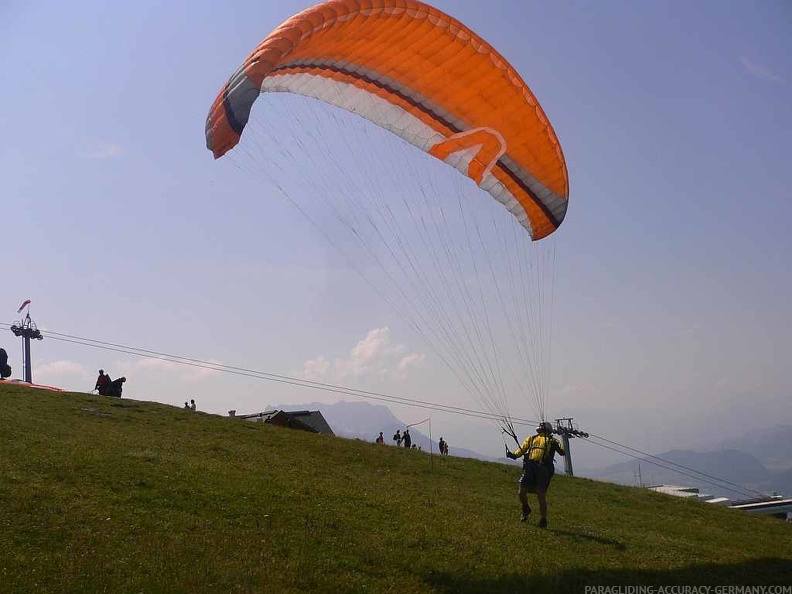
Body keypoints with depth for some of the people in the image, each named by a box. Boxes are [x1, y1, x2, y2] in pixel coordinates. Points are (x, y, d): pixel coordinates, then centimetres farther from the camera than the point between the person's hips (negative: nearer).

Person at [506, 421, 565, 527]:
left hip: (544, 469, -3)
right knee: (521, 493, -1)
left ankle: (543, 520, 6)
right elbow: (522, 449, 12)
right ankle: (526, 509, 29)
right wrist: (514, 455, -7)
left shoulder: (552, 440, 15)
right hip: (530, 467, 3)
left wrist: (558, 447, -19)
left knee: (541, 496, -9)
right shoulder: (531, 438, 25)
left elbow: (563, 452, 3)